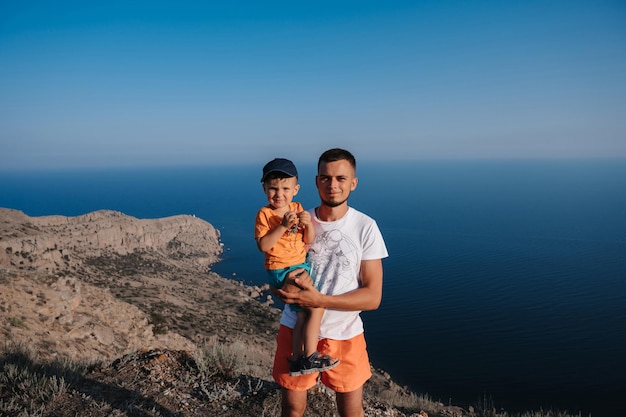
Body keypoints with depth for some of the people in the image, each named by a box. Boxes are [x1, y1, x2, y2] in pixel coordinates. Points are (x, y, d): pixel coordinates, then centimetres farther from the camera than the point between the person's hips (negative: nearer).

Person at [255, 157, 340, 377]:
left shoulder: (297, 209, 5)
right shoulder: (265, 214, -10)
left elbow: (309, 240, 4)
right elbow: (263, 245, -19)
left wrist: (308, 225, -16)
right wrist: (283, 226, -26)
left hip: (301, 266, 6)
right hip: (280, 271, -6)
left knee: (303, 314, 3)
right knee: (317, 307, -15)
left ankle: (296, 361, 18)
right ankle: (310, 357, -1)